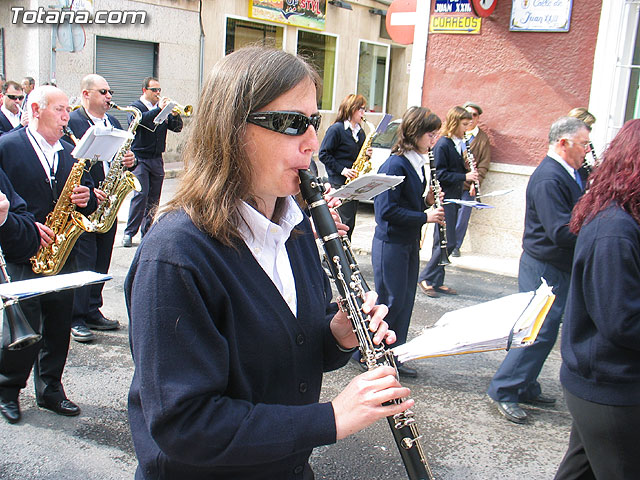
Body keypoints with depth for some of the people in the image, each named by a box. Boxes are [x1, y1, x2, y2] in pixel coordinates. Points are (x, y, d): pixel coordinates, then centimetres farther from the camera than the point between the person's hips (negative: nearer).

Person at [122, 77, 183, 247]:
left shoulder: (162, 108, 14)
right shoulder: (136, 107, 0)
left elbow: (177, 128, 8)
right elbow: (139, 120, -22)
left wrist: (175, 115, -11)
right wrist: (159, 109, -24)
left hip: (157, 159, 5)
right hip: (140, 158, -5)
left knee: (154, 197, 6)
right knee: (141, 194, -13)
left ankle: (147, 230, 15)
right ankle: (129, 232, -7)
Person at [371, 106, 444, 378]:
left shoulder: (419, 165, 8)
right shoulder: (394, 165, -18)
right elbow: (387, 210, -23)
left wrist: (429, 202, -4)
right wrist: (425, 217, -20)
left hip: (410, 243, 9)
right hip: (390, 243, -9)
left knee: (405, 302, 13)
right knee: (391, 302, -1)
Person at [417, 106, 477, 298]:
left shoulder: (459, 144, 12)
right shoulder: (443, 144, -13)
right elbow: (440, 174, -17)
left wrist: (469, 172, 0)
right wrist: (464, 177, -19)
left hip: (453, 199, 9)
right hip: (443, 199, -9)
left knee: (445, 243, 11)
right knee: (446, 242, -10)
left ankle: (437, 282, 18)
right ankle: (426, 278, 2)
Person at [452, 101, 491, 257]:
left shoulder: (483, 138, 5)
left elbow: (484, 165, 2)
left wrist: (476, 182, -11)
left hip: (467, 185, -1)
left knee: (462, 216, 3)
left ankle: (455, 246, 16)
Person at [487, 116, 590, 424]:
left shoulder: (566, 174, 11)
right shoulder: (548, 179, -21)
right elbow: (561, 231, -28)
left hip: (560, 268, 10)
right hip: (545, 269, -10)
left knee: (543, 331, 16)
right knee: (541, 332, -5)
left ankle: (526, 387, 28)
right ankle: (503, 391, 6)